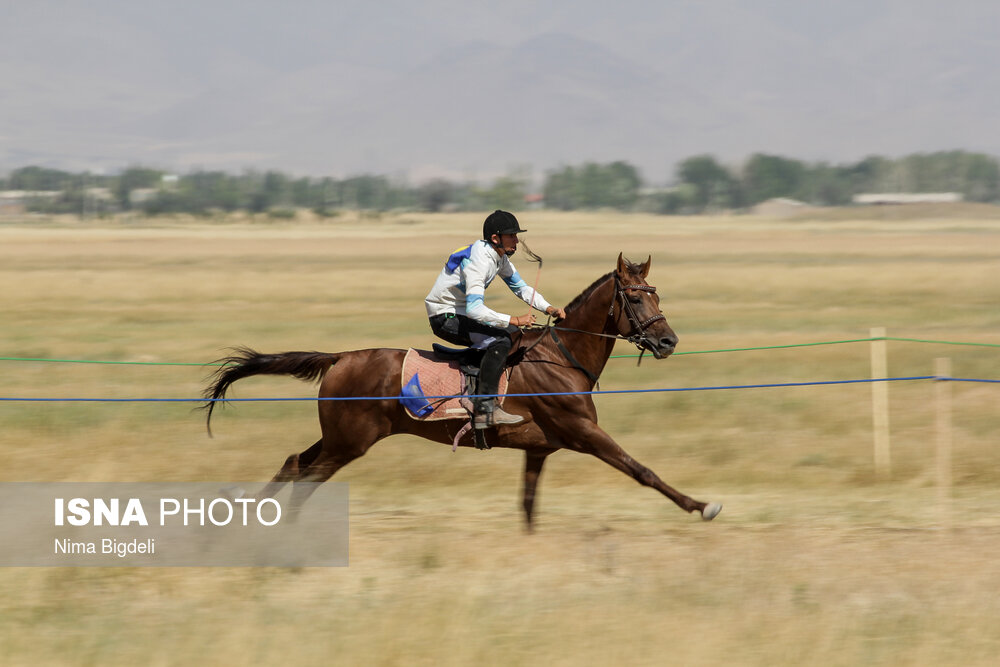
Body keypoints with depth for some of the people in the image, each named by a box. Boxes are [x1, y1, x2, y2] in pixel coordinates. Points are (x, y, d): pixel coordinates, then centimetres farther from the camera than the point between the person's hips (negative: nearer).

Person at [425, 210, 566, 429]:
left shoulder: (500, 257, 3)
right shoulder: (479, 262, -28)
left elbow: (521, 288, 13)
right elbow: (474, 310, -37)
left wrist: (548, 308, -4)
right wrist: (514, 320, -35)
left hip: (461, 314, 10)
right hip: (445, 318, -10)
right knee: (500, 341, -27)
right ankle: (485, 410, -31)